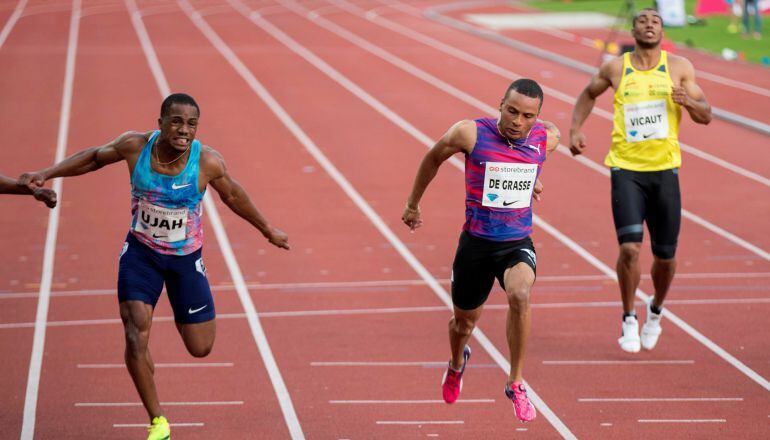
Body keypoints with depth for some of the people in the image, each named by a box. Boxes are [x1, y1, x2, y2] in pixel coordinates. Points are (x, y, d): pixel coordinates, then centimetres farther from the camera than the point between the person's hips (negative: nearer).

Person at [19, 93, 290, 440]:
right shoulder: (135, 146, -19)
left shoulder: (208, 162, -21)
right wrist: (46, 174, -4)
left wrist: (267, 230, 13)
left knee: (200, 348, 6)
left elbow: (232, 195, 0)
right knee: (136, 337, -16)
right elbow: (94, 157, 2)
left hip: (186, 258, 0)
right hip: (140, 253, 0)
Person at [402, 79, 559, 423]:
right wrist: (412, 203, 13)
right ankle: (457, 364, 54)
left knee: (520, 296, -31)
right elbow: (433, 158, 3)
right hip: (476, 242, 0)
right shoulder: (471, 133, -16)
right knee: (464, 322, 16)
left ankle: (516, 384, -15)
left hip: (518, 243, 0)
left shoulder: (546, 138, -9)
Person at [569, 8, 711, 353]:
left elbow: (706, 116, 2)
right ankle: (629, 320, 2)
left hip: (665, 169, 1)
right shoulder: (615, 68, 3)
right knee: (629, 248, -16)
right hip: (626, 169, -1)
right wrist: (575, 129, 9)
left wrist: (688, 101, -20)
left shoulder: (679, 68, 2)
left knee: (665, 256, 6)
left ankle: (655, 311, 35)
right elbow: (589, 94, 23)